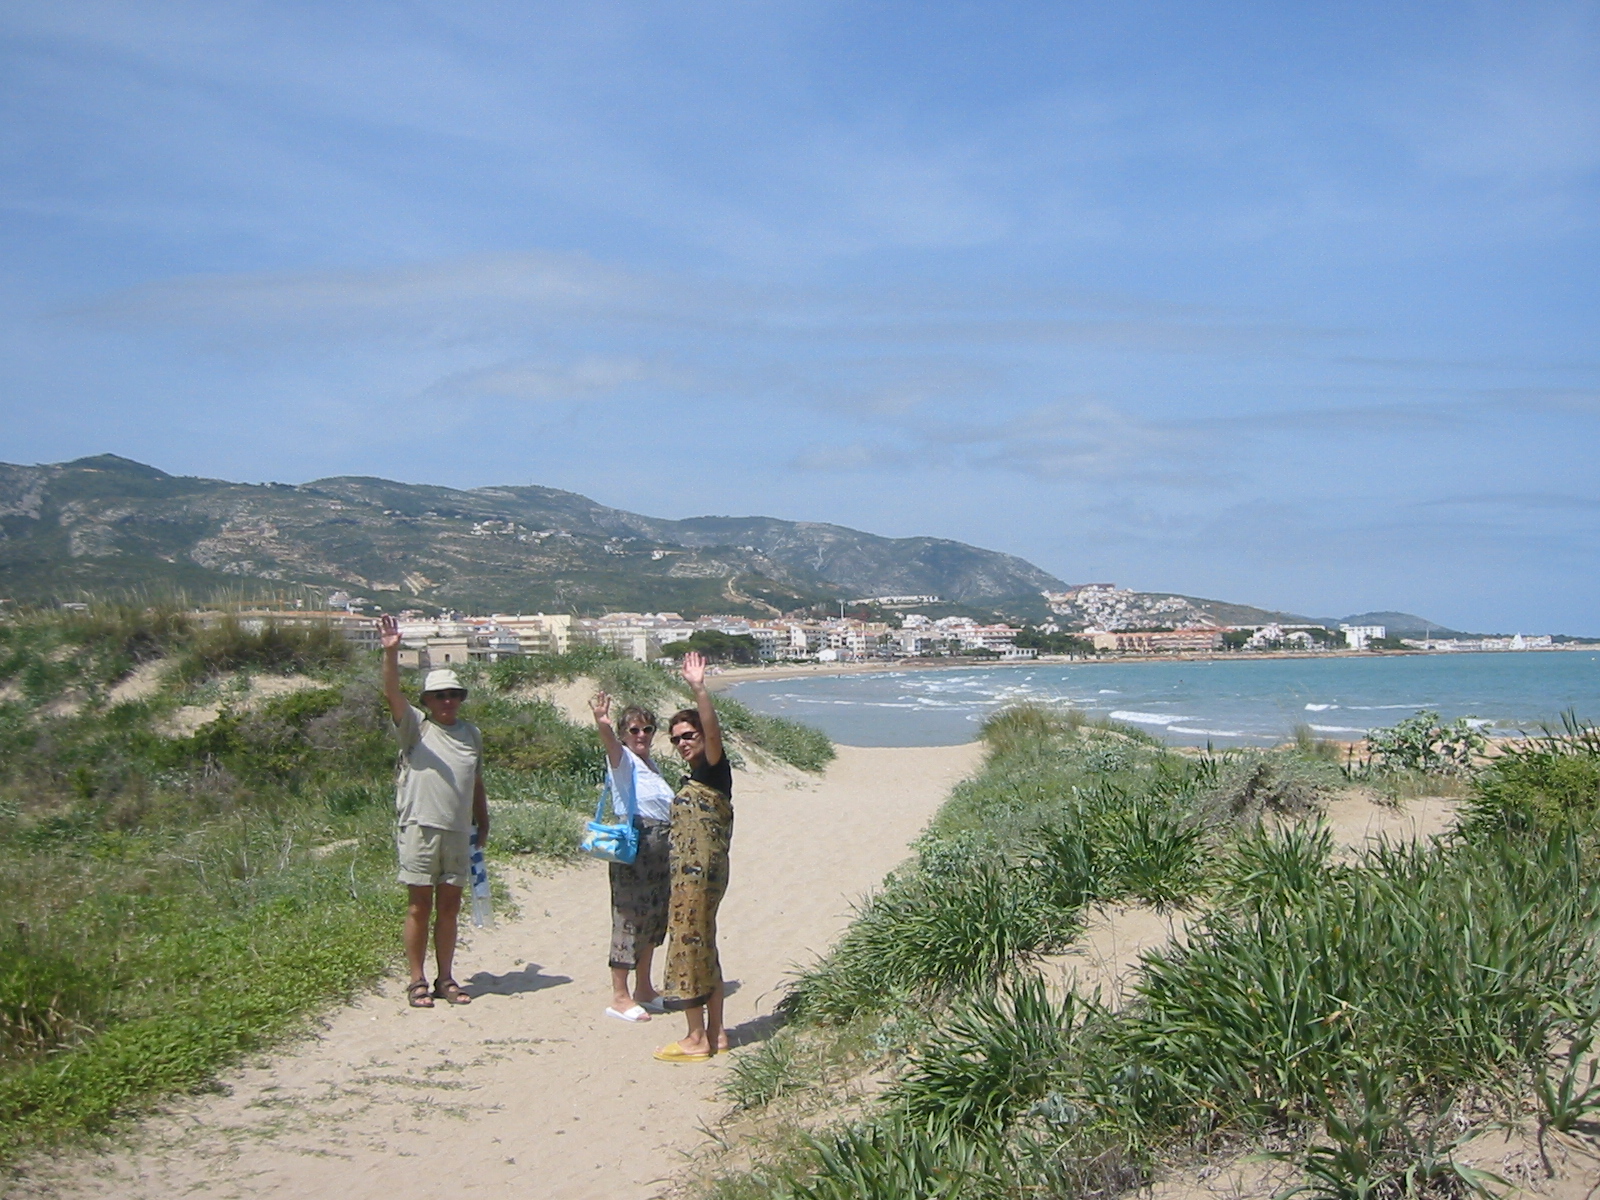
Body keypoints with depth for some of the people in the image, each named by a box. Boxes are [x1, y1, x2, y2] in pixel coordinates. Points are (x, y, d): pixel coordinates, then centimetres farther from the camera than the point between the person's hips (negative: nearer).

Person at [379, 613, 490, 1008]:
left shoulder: (471, 733, 13)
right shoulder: (415, 726, 1)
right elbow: (392, 694, -15)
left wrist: (483, 824, 19)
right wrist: (391, 653, -28)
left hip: (458, 832, 4)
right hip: (419, 828, -4)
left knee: (449, 908, 10)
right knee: (419, 907, 1)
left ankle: (446, 980, 18)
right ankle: (418, 982, 9)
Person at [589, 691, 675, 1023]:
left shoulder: (652, 765, 18)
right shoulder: (624, 760, -6)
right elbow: (612, 747, -29)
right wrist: (603, 726, -50)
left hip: (660, 846, 8)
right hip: (634, 845, -8)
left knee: (654, 916, 14)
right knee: (630, 916, -7)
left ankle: (644, 988, 26)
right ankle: (619, 996, -1)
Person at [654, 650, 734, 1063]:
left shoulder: (712, 768, -10)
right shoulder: (695, 778, 18)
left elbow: (714, 733, -29)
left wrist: (698, 689, -39)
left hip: (699, 873, -10)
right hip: (693, 874, 10)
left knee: (689, 947, -6)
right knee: (702, 948, 13)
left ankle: (697, 1040, 1)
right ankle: (715, 1032, 20)